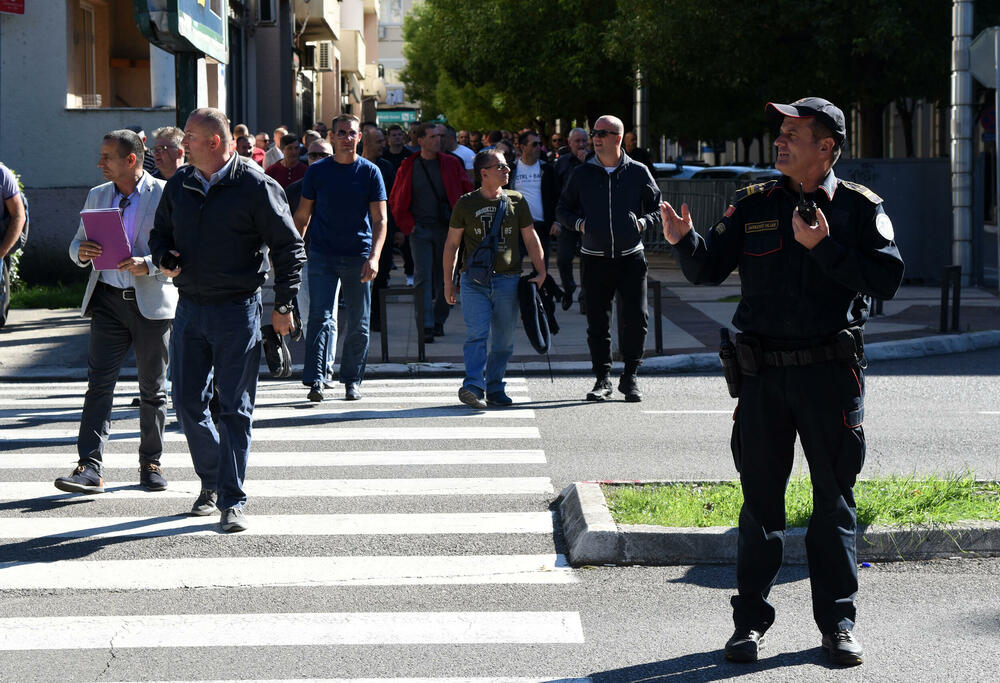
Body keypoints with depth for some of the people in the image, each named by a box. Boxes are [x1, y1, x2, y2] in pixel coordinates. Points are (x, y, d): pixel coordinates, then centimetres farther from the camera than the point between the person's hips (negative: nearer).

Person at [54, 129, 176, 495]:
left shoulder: (165, 195, -5)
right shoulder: (97, 196, 12)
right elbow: (77, 243, 18)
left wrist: (147, 266, -23)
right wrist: (82, 252, -6)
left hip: (151, 302, -3)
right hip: (108, 300, 3)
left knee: (153, 389, 7)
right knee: (99, 383, -6)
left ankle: (150, 463, 19)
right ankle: (90, 467, -9)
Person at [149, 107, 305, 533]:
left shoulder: (256, 187, -9)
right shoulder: (179, 186, 8)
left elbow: (289, 247, -4)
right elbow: (160, 232, 23)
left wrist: (283, 306, -6)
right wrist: (162, 258, -1)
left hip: (238, 310, -5)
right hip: (189, 307, 6)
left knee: (235, 408, -2)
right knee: (187, 403, 8)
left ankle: (231, 500, 2)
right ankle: (211, 481, 27)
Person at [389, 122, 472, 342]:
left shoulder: (451, 164, 5)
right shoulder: (408, 167, 2)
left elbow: (467, 192, 8)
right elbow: (395, 200, 8)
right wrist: (407, 224, -1)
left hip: (446, 229, 2)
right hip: (420, 230, -2)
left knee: (444, 278, 7)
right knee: (423, 277, -10)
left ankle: (439, 321, 21)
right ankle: (426, 326, -14)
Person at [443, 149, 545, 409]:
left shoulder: (516, 201, 9)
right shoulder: (466, 203, 4)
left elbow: (531, 238, 14)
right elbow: (452, 244, 9)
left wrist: (541, 271, 5)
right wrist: (448, 282, 7)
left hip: (508, 279, 2)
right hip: (474, 280, -2)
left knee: (503, 339, 4)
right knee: (477, 333, -15)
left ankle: (495, 388, 14)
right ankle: (473, 387, -22)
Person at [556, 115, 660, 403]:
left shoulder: (638, 172, 4)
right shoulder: (582, 174, 5)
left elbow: (658, 208, 12)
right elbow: (563, 209, 13)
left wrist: (642, 222, -7)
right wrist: (578, 223, -6)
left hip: (631, 258, -1)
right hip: (594, 258, 1)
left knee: (636, 318, -5)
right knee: (597, 322, 2)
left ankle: (630, 377, 9)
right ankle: (602, 379, 12)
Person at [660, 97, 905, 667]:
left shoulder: (860, 207, 0)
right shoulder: (754, 205, 8)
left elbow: (886, 277, -12)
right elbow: (710, 270, 6)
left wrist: (824, 248, -19)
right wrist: (686, 240, -13)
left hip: (832, 370, -2)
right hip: (764, 372, 2)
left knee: (835, 497, 6)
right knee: (761, 497, 6)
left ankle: (838, 620, 16)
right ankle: (751, 619, 14)